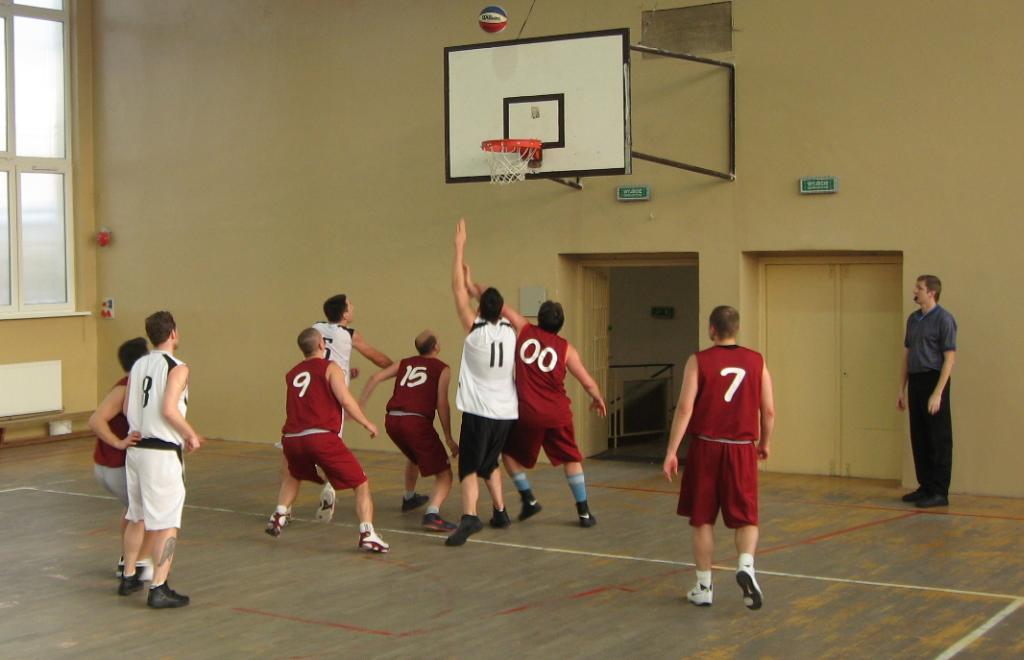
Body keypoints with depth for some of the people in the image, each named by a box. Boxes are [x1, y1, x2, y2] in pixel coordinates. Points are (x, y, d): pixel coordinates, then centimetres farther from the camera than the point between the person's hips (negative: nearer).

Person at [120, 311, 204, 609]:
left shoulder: (138, 366, 9)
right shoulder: (177, 368, -11)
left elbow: (127, 409, 9)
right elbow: (169, 410, -21)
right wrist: (191, 435, -6)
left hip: (136, 448, 7)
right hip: (162, 453, -7)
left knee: (137, 517, 21)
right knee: (167, 523, -1)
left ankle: (129, 577, 32)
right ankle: (158, 589, -3)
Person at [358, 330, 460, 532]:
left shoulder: (405, 363, 21)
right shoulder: (442, 369, 8)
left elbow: (375, 377, 9)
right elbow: (442, 404, -2)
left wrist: (360, 404, 12)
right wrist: (449, 439, 2)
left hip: (392, 420, 6)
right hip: (416, 421, -6)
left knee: (414, 456, 38)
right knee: (444, 475, 0)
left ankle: (408, 498, 56)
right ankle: (432, 515, -24)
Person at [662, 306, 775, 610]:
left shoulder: (698, 361, -4)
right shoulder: (756, 361, 3)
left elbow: (685, 408, -10)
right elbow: (768, 409, 4)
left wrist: (671, 452, -8)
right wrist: (765, 442, 20)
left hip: (705, 447, -1)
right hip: (742, 449, 1)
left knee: (702, 519, 10)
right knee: (745, 517, 11)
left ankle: (703, 587, 15)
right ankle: (746, 565, -16)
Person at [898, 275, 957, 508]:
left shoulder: (943, 319, -10)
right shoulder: (913, 319, 13)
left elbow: (949, 358, -13)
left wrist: (937, 393, -19)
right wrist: (902, 389, 15)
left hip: (933, 381, -8)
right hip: (915, 383, 8)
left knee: (939, 440, -2)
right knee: (918, 439, 11)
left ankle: (939, 492, 2)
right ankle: (925, 487, 19)